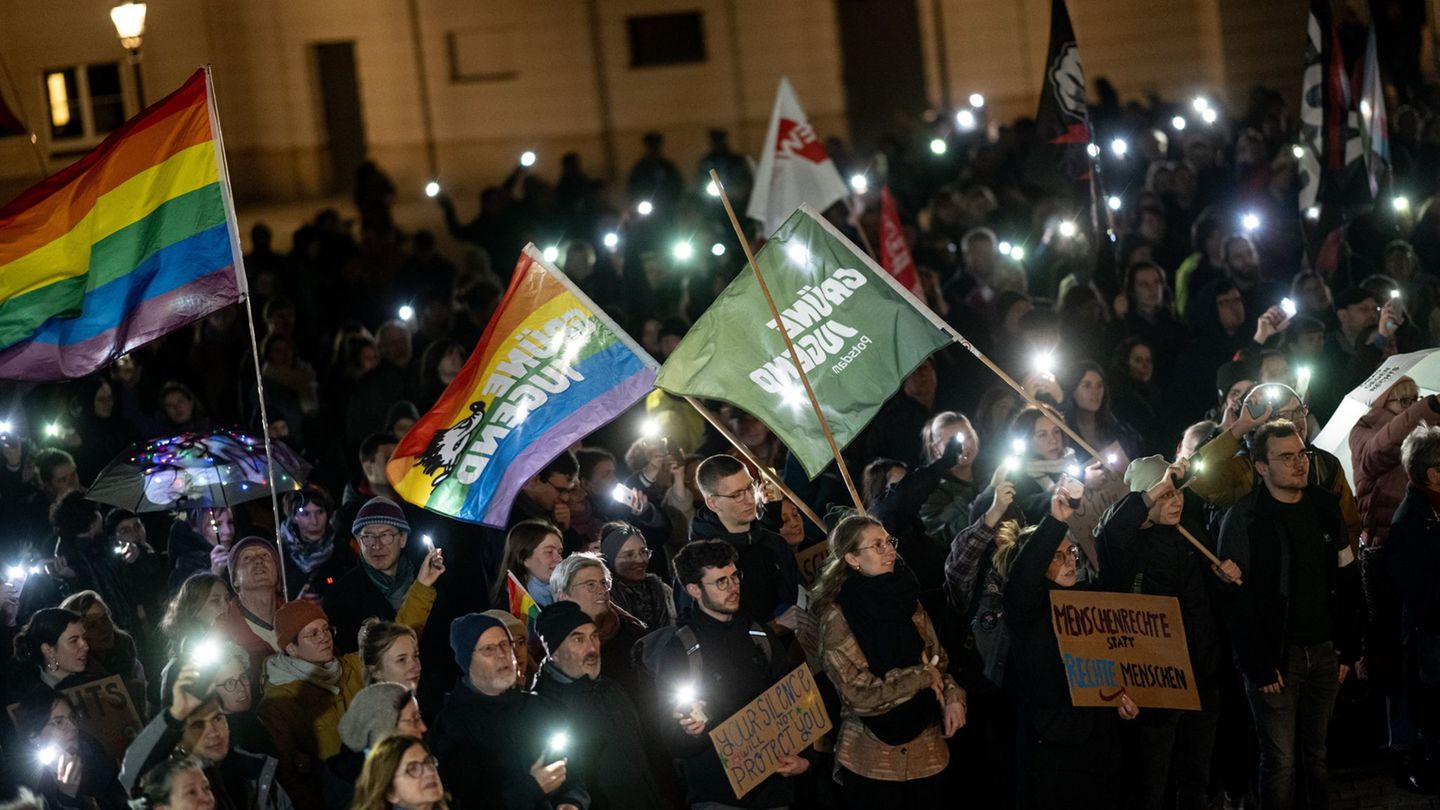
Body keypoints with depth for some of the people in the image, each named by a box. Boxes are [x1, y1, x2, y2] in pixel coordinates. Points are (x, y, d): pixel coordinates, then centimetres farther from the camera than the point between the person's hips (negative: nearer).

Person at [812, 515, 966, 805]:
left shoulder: (905, 600, 6)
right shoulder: (838, 617, -13)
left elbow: (936, 660, 13)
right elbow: (861, 696, -18)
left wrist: (953, 696, -7)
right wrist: (921, 677, -11)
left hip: (928, 749, 6)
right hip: (873, 759, -6)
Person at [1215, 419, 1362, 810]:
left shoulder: (1325, 507, 8)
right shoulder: (1245, 518, -9)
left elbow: (1346, 581, 12)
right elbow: (1236, 598, -12)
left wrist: (1347, 647, 7)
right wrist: (1259, 665, -14)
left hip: (1323, 653, 5)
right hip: (1277, 656, -5)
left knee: (1316, 754, 10)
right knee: (1280, 760, -3)